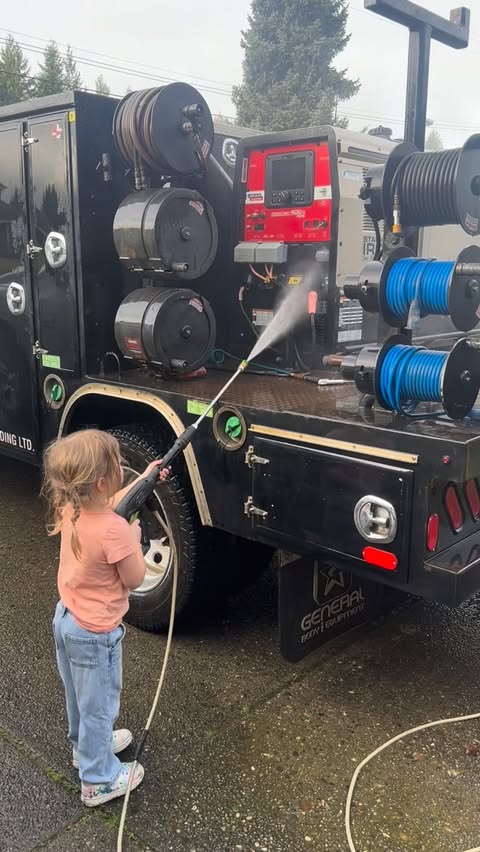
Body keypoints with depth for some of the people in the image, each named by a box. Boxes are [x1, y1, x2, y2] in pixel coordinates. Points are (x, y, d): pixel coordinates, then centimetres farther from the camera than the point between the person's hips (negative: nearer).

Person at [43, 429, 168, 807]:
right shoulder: (114, 530, -34)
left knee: (80, 697, 29)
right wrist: (134, 538, -6)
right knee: (99, 705, 14)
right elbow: (135, 579, -19)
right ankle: (99, 780, 33)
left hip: (67, 618, 8)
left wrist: (143, 480, 11)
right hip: (95, 632, -8)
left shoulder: (71, 507, -10)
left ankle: (87, 744, 53)